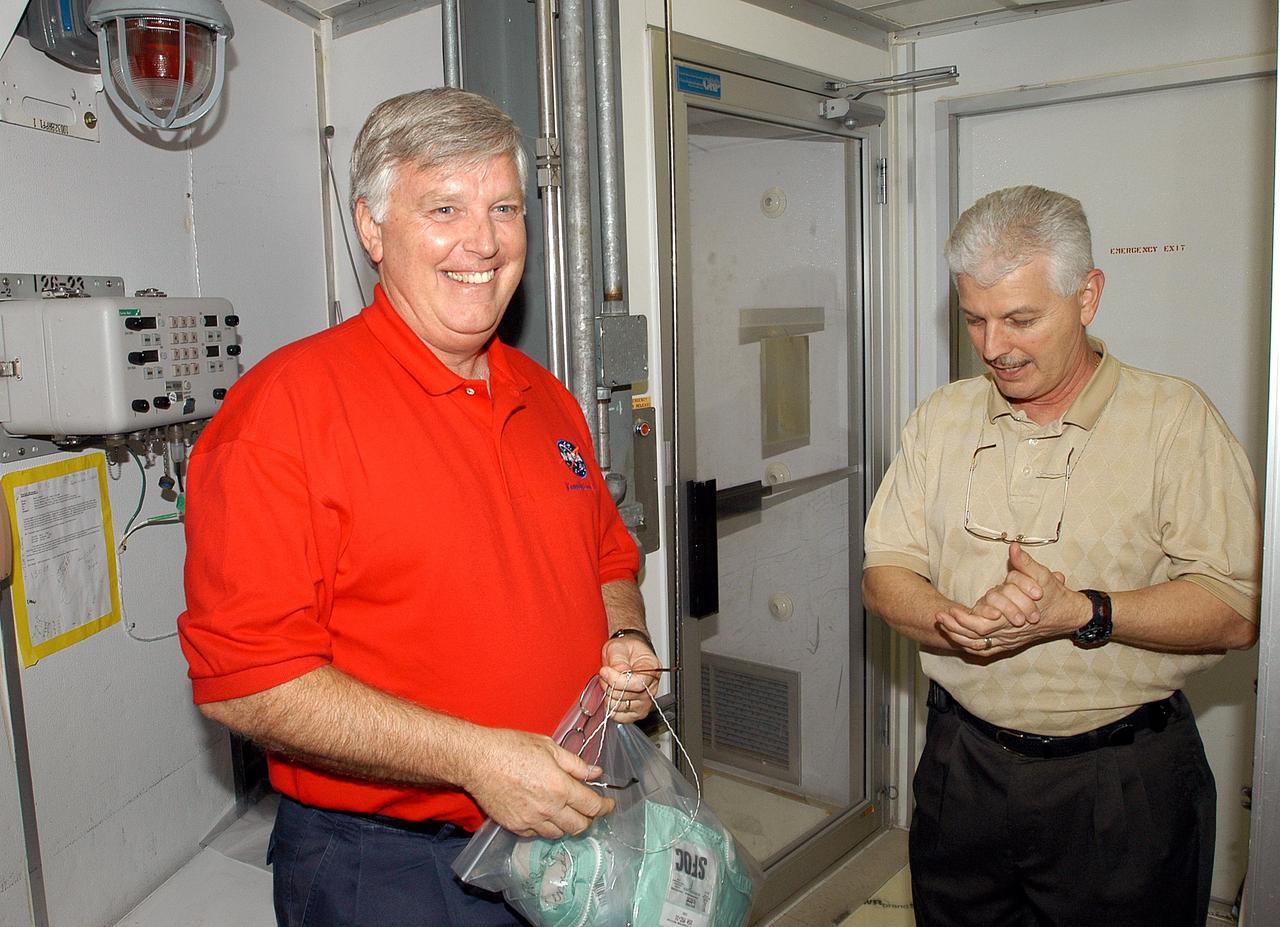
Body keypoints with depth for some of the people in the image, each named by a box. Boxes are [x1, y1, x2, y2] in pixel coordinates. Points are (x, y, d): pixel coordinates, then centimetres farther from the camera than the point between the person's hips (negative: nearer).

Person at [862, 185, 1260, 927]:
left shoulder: (1174, 419, -7)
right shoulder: (941, 419, 4)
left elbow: (1238, 611, -12)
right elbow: (885, 575, 1)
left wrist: (1080, 613, -24)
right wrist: (959, 626, -19)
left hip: (1122, 784, -3)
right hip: (964, 766, 3)